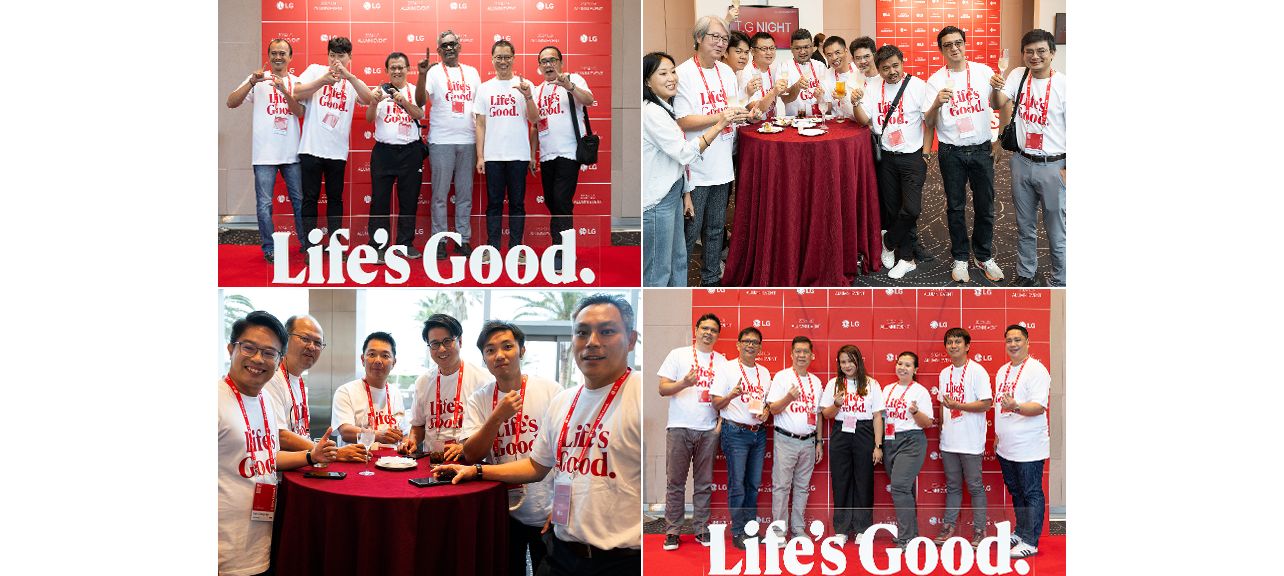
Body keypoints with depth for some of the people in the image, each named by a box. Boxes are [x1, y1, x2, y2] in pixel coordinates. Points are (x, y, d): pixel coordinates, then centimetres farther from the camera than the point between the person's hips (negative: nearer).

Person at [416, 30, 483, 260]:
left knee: (465, 193, 7)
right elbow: (420, 100, -13)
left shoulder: (471, 72, 12)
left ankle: (464, 238, 14)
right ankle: (439, 240, 7)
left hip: (468, 141, 3)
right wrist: (422, 74, -29)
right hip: (441, 141, -3)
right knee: (440, 193, 0)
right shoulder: (434, 72, 0)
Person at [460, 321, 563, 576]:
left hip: (546, 513, -1)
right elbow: (471, 456, -7)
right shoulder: (478, 401, 0)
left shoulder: (551, 391, -6)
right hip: (503, 511, 2)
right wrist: (498, 416, -20)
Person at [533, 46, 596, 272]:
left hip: (568, 153, -7)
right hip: (546, 156, 7)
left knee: (561, 201, -13)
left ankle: (561, 253, -10)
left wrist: (569, 86, -35)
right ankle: (560, 246, 21)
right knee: (551, 202, 10)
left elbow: (589, 100, -19)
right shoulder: (538, 90, 18)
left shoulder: (573, 79, 0)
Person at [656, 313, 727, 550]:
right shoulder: (678, 355, 5)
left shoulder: (721, 361, 12)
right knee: (675, 482, -1)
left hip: (709, 430, 2)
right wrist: (684, 383, -18)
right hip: (679, 427, -2)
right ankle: (672, 531, 5)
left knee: (704, 483, 6)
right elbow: (663, 388, 0)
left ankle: (701, 529, 14)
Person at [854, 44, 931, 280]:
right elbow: (864, 120, -3)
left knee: (911, 209, -12)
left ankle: (889, 243, 15)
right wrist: (856, 104, -22)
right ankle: (905, 258, 20)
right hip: (887, 157, 4)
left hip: (912, 157, -4)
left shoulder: (918, 86, -8)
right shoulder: (874, 89, 5)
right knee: (892, 209, 8)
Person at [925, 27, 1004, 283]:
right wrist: (937, 104, -26)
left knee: (985, 206, 8)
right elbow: (928, 123, -7)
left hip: (981, 149, 1)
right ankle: (960, 258, 21)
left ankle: (984, 256, 24)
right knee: (955, 207, 8)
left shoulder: (984, 72, 0)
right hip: (951, 153, -1)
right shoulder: (936, 81, -3)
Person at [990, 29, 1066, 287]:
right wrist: (996, 88, -31)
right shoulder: (1018, 75, 1)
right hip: (1022, 162, 4)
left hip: (1053, 166, -4)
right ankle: (1025, 275, 33)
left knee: (1056, 230, 4)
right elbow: (999, 105, -9)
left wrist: (1067, 169, -11)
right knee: (1025, 226, 18)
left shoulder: (1063, 84, -11)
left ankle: (1059, 281, 18)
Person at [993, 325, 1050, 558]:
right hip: (1006, 447, 8)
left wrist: (1015, 407, -38)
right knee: (1016, 492, 18)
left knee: (1032, 494, -1)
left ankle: (1030, 542, 3)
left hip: (1028, 448, -8)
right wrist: (997, 434, 19)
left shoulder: (1036, 370, -12)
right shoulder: (1002, 371, 13)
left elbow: (1039, 407, -21)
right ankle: (1020, 532, 30)